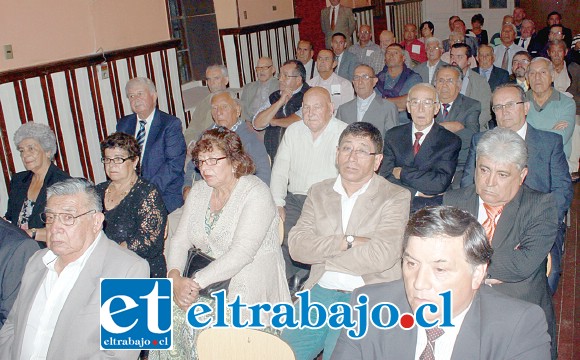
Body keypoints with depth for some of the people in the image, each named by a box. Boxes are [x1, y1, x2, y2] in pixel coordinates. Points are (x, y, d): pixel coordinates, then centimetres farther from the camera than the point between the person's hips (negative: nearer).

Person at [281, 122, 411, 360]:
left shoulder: (396, 197, -2)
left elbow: (382, 255, -17)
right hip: (320, 291, 4)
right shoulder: (319, 193, 11)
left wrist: (322, 255, -6)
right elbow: (296, 245, -1)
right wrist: (347, 241, -14)